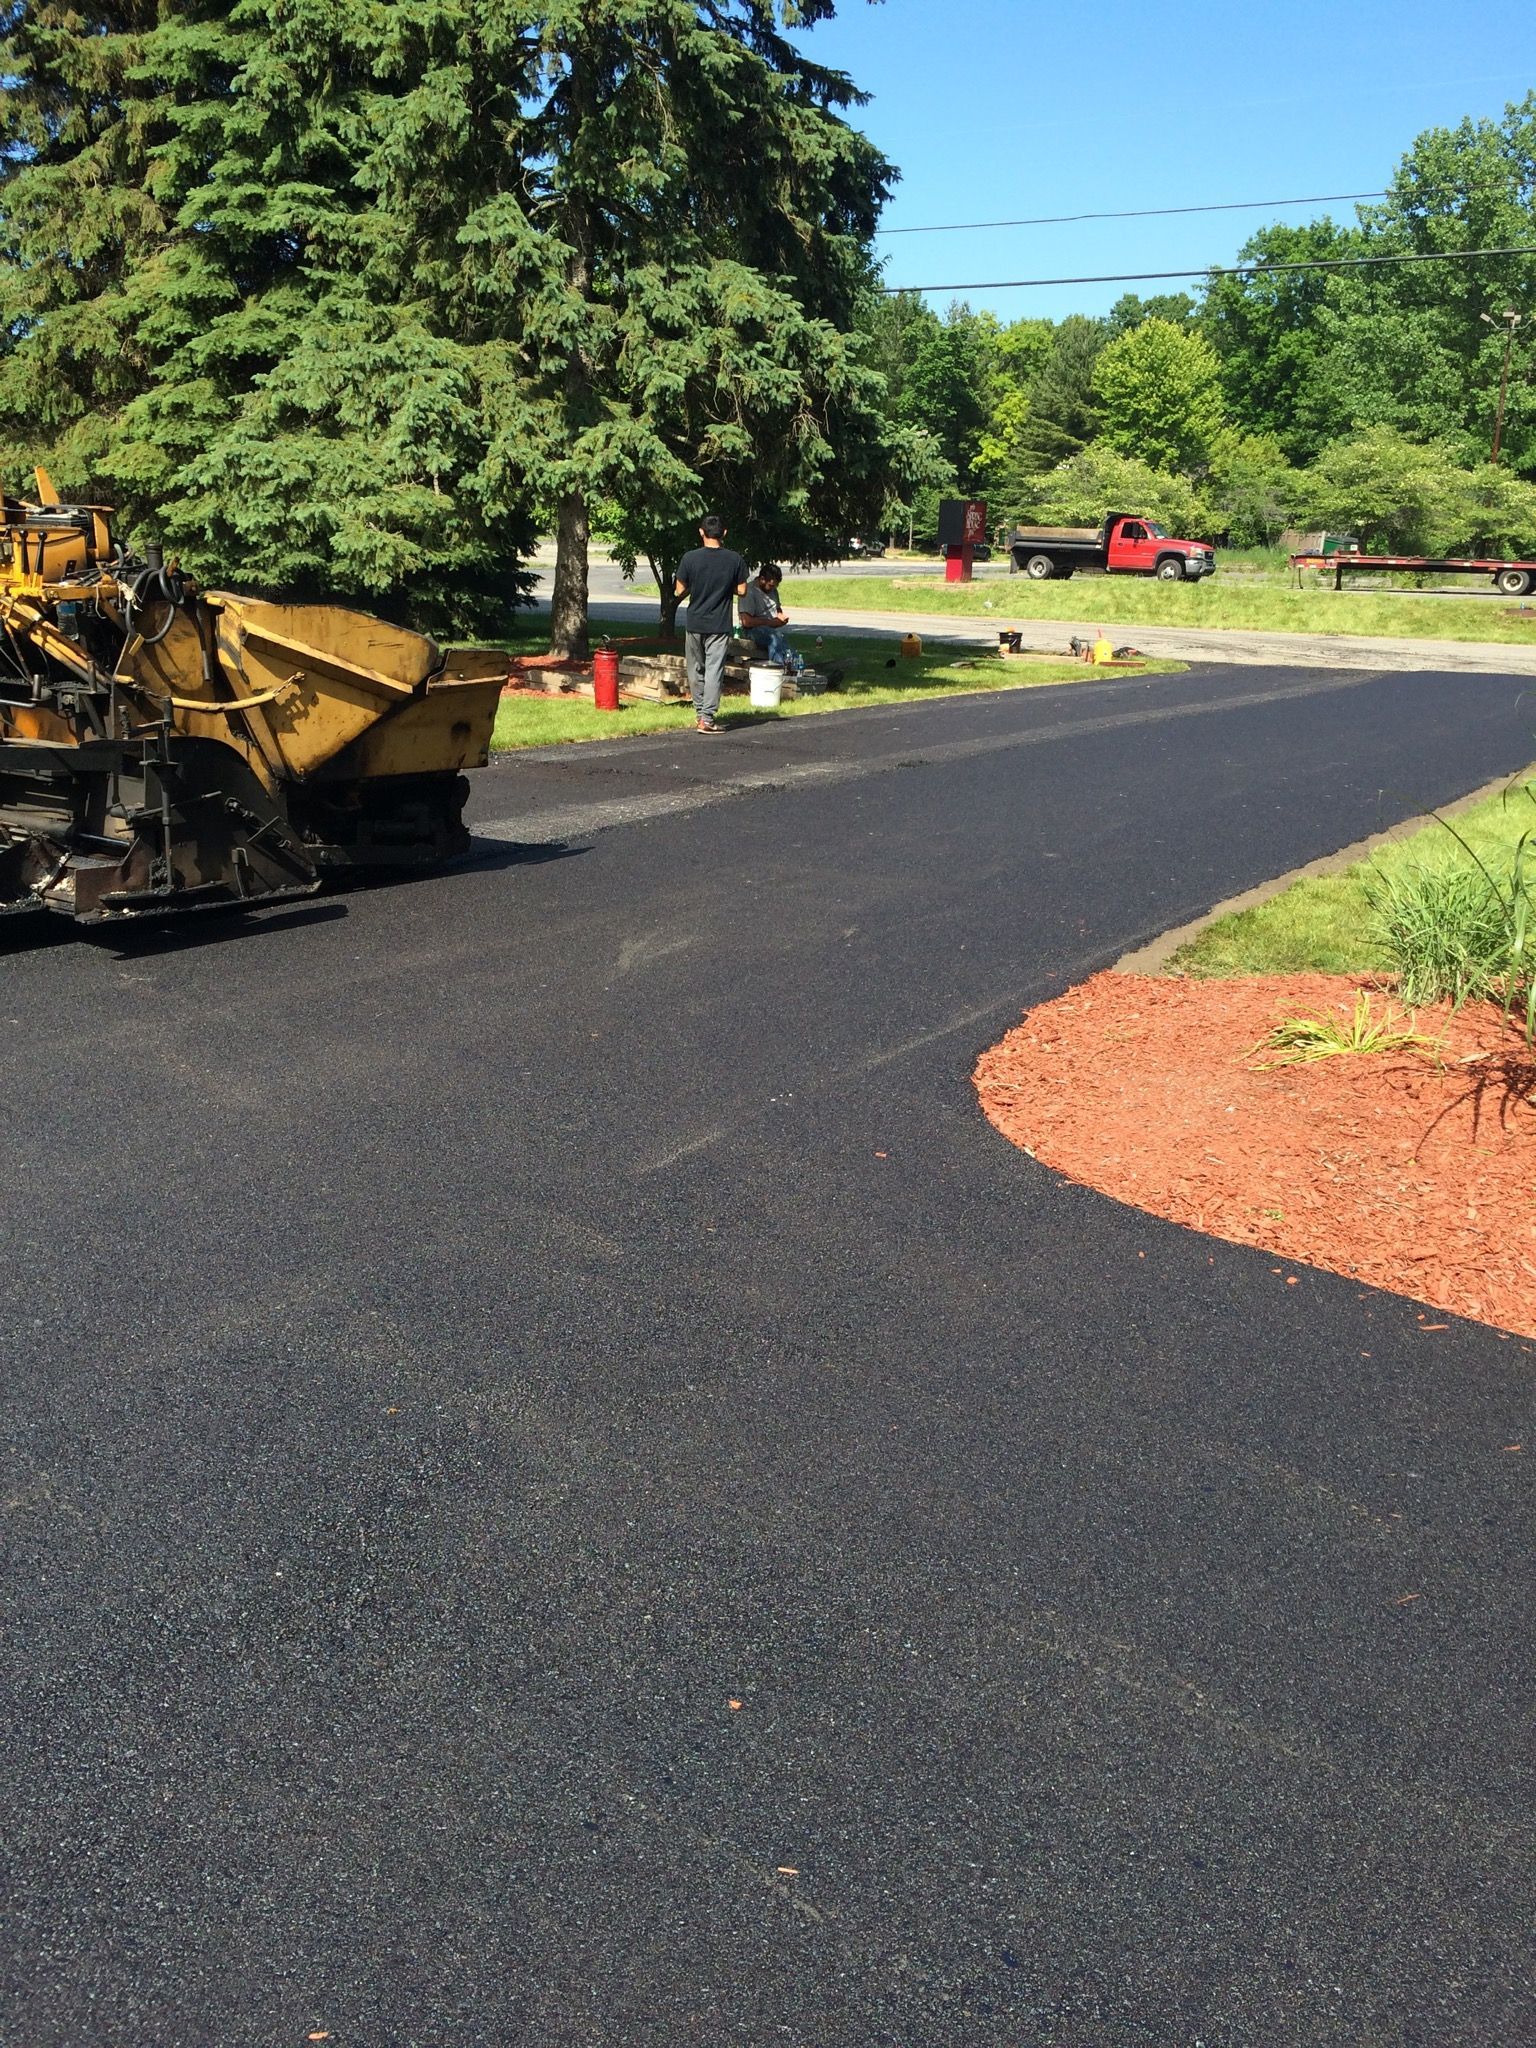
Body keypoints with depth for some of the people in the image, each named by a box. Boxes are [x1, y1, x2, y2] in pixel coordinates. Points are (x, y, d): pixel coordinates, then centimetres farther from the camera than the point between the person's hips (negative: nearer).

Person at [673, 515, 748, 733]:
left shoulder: (690, 558, -7)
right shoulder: (734, 559, -5)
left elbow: (680, 590, -3)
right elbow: (742, 591, 0)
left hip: (695, 623, 1)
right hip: (720, 625, 0)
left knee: (695, 670, 15)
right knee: (714, 671, 0)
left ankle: (700, 713, 23)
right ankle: (707, 718, -5)